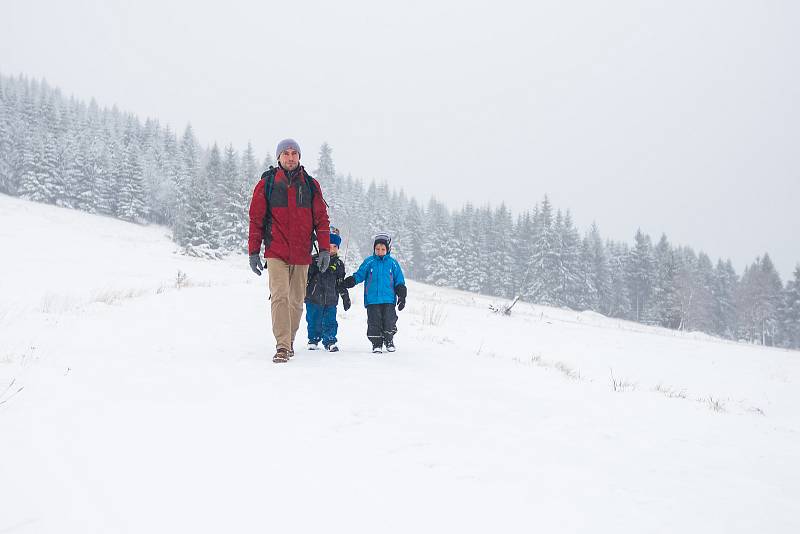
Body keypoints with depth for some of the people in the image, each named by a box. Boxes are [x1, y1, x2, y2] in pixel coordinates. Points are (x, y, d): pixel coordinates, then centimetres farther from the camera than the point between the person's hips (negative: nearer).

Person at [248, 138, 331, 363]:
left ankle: (289, 341, 24)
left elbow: (321, 218, 8)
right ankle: (282, 347, -15)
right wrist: (253, 251, 1)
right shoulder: (266, 183, 4)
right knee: (280, 297, -14)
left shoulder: (311, 185, 9)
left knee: (296, 301, 8)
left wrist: (325, 249, 1)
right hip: (276, 252, -2)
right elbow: (256, 219, 6)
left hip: (301, 254, 2)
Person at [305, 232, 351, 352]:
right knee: (314, 321, 5)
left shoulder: (338, 264, 9)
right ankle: (313, 340, 22)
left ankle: (330, 342, 11)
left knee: (330, 322, -1)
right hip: (314, 298, -2)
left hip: (331, 300, 2)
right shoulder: (314, 260, -1)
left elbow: (341, 283, 16)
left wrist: (345, 297, 15)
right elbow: (306, 276, 2)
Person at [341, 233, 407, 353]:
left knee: (389, 321, -1)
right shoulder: (369, 262, 6)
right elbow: (359, 275, 8)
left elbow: (399, 282, 10)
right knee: (374, 323, -1)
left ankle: (389, 340, 21)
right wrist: (350, 281, -9)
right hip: (372, 300, 0)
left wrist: (402, 296, 6)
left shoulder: (392, 263, 7)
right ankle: (377, 343, 12)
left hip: (389, 299, 0)